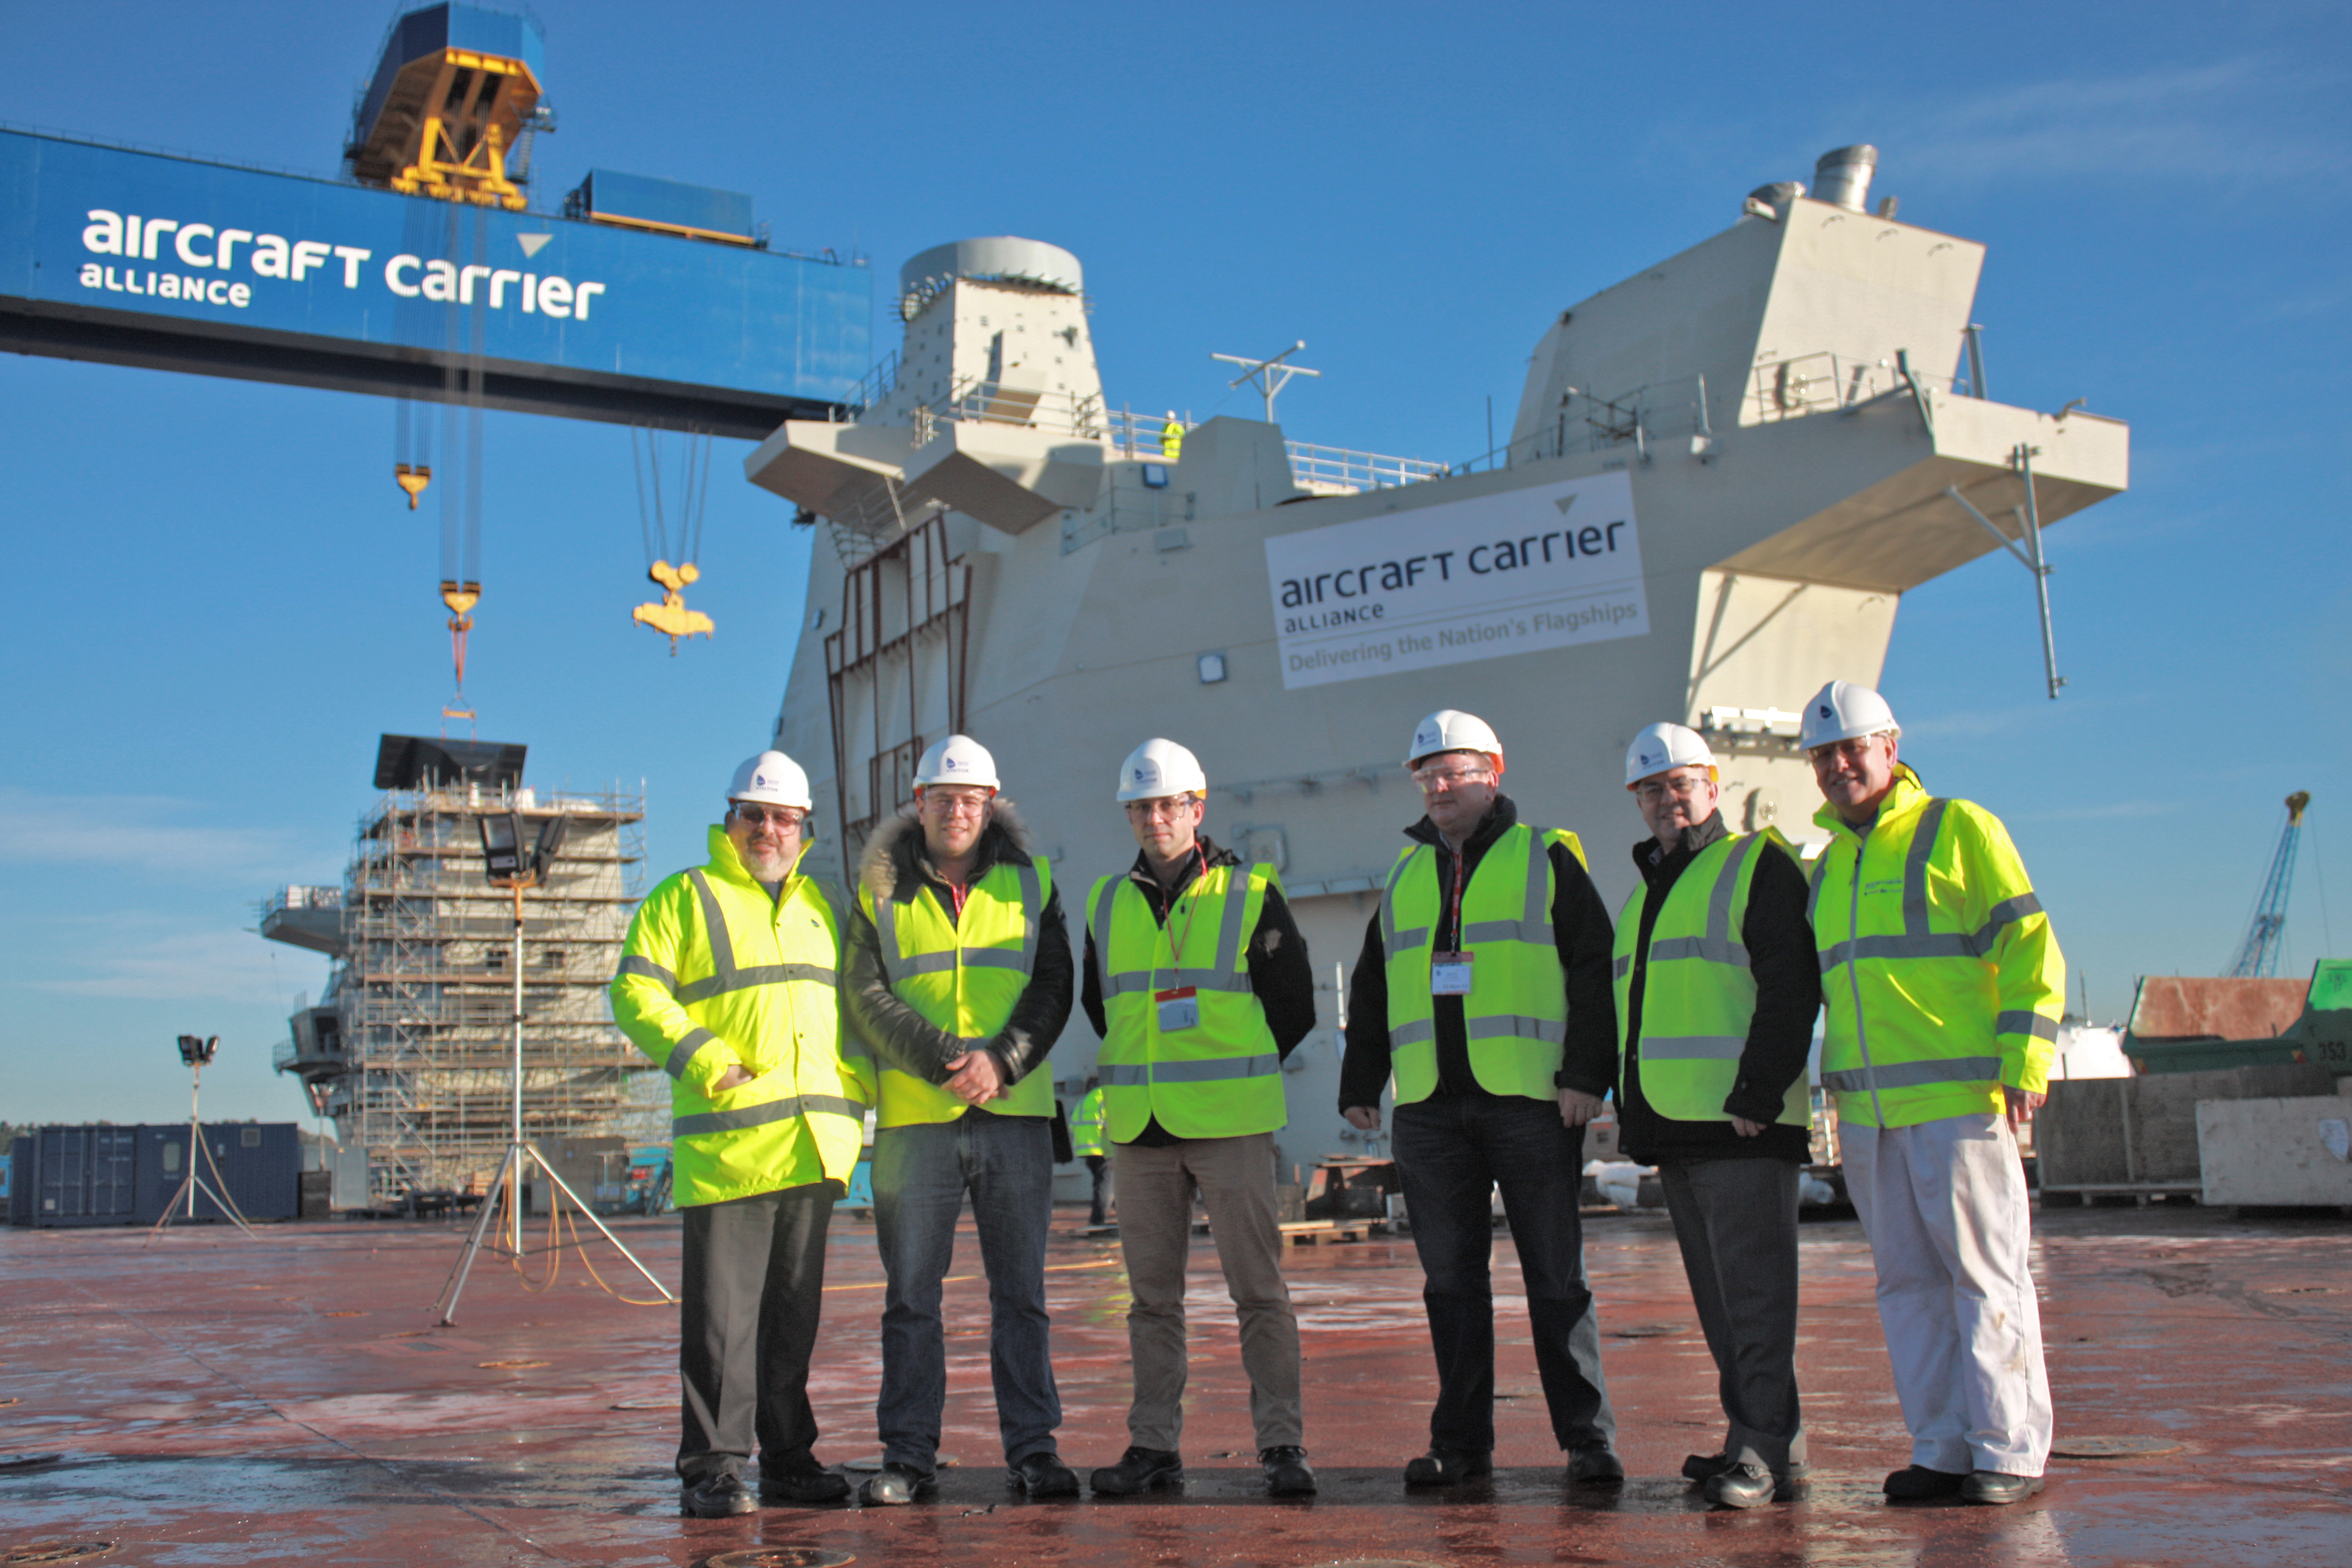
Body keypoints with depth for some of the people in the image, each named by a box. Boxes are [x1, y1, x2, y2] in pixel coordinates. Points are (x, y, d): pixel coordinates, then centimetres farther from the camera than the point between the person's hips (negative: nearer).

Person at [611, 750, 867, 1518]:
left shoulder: (822, 905, 20)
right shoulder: (684, 898, 4)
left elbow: (854, 1002, 26)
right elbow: (636, 994, -4)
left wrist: (854, 1088, 11)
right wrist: (702, 1059, -15)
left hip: (814, 1141, 5)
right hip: (727, 1141, -5)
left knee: (794, 1306, 11)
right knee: (722, 1308, -4)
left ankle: (789, 1455, 19)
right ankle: (711, 1465, 4)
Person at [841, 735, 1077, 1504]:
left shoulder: (1029, 882, 10)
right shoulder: (881, 891, 8)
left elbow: (1053, 987, 3)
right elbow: (865, 997, -2)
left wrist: (1002, 1061, -14)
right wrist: (947, 1059, -15)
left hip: (1015, 1113, 0)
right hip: (912, 1117, 0)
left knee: (1020, 1291, 4)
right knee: (911, 1295, 3)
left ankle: (1033, 1448, 11)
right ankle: (909, 1456, 11)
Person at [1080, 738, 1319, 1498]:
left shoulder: (1252, 895, 0)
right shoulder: (1107, 904, 11)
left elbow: (1294, 1007, 3)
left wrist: (1229, 1070, 6)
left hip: (1230, 1123, -4)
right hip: (1139, 1126, 4)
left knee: (1258, 1289, -2)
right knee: (1153, 1295, 8)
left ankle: (1282, 1445, 4)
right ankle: (1154, 1445, 16)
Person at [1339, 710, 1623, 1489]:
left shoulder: (1546, 857, 4)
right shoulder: (1406, 875, 18)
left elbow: (1594, 972, -2)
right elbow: (1371, 992, 21)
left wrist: (1588, 1073, -11)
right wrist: (1359, 1085, 14)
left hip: (1531, 1101, -4)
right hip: (1430, 1107, 4)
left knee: (1556, 1276, 0)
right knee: (1451, 1278, 7)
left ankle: (1587, 1438, 7)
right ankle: (1461, 1440, 15)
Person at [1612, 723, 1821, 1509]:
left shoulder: (1757, 868, -2)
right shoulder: (1648, 892, 22)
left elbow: (1791, 991, -12)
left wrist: (1755, 1097, -19)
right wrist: (1633, 1114, 18)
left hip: (1743, 1125, -8)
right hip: (1675, 1127, 8)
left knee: (1754, 1294, -8)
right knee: (1720, 1300, 10)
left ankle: (1766, 1453, -6)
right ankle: (1758, 1444, 16)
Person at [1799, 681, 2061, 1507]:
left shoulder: (1957, 829, 0)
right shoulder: (1827, 866, 19)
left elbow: (2029, 949, -4)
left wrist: (2023, 1065, -12)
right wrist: (1834, 1085, 21)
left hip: (1958, 1098, -6)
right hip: (1867, 1113, 6)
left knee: (1984, 1274, -3)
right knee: (1908, 1283, 7)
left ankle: (2010, 1452, 4)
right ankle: (1942, 1448, 14)